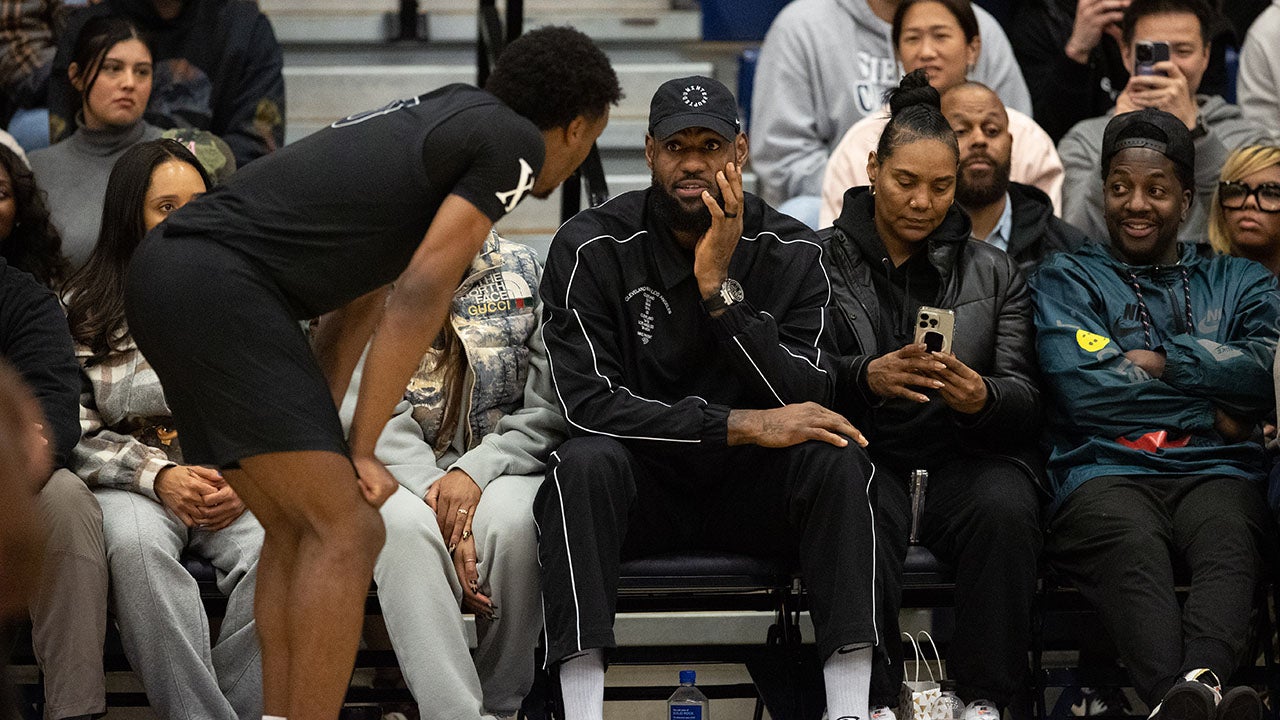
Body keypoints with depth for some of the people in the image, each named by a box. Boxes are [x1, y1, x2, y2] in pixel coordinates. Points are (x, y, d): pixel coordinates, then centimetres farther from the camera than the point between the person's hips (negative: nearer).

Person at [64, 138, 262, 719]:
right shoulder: (85, 311, 10)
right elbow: (77, 430, 2)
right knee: (136, 544, -38)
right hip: (130, 486, -1)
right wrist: (158, 475, -14)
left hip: (237, 483, 1)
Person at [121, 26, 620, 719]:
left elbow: (358, 300, 28)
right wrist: (360, 450, -4)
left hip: (164, 271, 9)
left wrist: (318, 439, 29)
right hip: (222, 282, -9)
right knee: (347, 531, -8)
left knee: (296, 529, 15)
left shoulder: (437, 117, 26)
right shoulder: (516, 141, 0)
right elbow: (419, 295, -8)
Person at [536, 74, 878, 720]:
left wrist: (721, 286, -24)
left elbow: (803, 403, -14)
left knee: (836, 460, -27)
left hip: (752, 496, 2)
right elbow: (588, 401, -18)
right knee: (585, 463, -34)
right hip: (641, 488, -2)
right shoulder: (591, 249, -8)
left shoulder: (790, 253, -2)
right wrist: (741, 424, -25)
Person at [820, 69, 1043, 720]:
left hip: (962, 456, 2)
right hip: (865, 449, -2)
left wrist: (981, 397, -19)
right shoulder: (821, 259, 9)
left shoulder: (994, 273, 16)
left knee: (1005, 510, -32)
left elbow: (1025, 398, 5)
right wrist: (866, 377, -24)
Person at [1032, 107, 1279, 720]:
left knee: (1229, 532, -37)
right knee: (1130, 539, -39)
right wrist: (1212, 409, 5)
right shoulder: (1065, 279, 21)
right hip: (1105, 470, -1)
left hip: (1215, 471, 2)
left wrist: (1158, 359, -1)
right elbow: (1082, 388, 2)